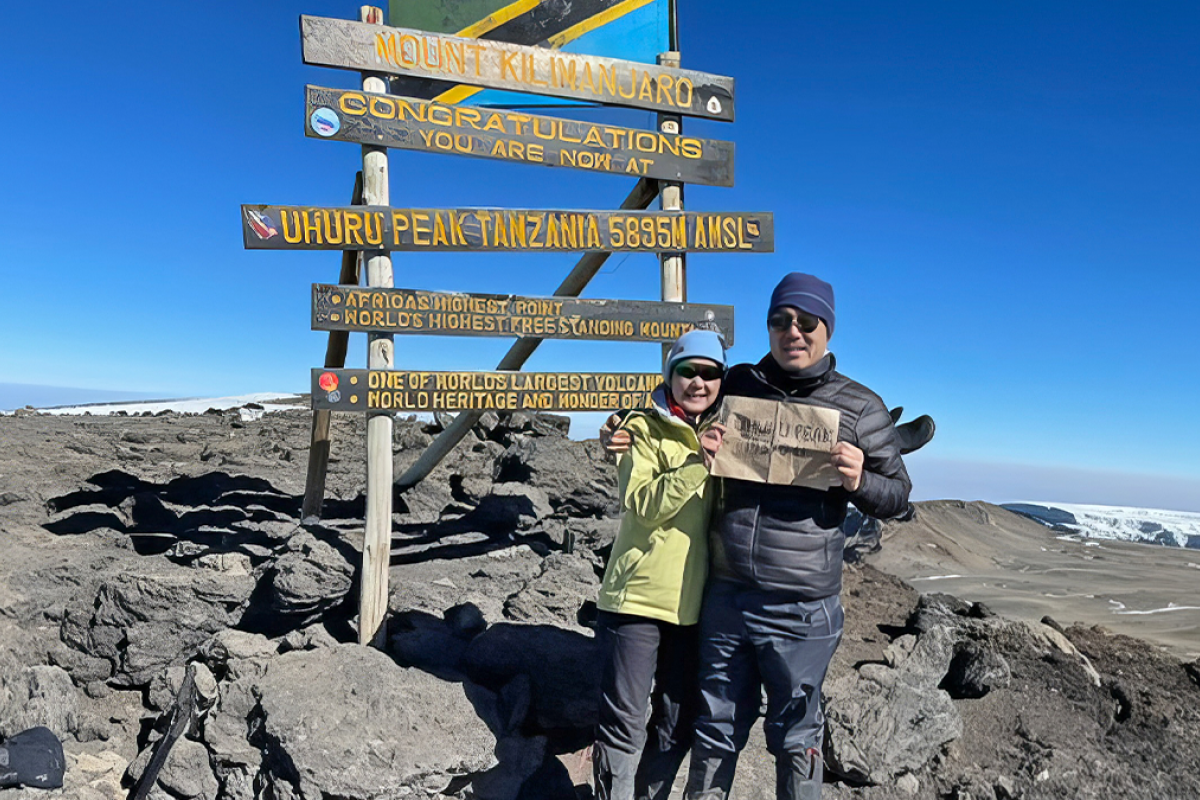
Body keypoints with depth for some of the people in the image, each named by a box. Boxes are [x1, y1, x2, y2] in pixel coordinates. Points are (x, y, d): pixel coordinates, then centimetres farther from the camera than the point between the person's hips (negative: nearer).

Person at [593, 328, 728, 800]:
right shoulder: (644, 428, -3)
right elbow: (641, 505, -17)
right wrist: (696, 462, -25)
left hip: (695, 603, 5)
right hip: (638, 597, -4)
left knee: (678, 723, 16)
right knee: (625, 721, 2)